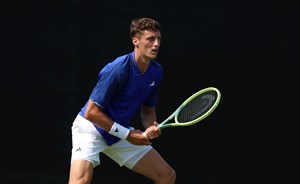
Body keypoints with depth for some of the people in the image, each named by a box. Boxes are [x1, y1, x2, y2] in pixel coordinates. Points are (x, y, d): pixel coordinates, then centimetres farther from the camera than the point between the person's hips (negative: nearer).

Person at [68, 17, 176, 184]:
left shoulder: (156, 71, -3)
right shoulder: (117, 69, -25)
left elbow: (148, 111, 9)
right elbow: (91, 112, -24)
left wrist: (150, 130, -15)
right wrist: (127, 134, -20)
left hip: (123, 132, 7)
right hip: (91, 128, -7)